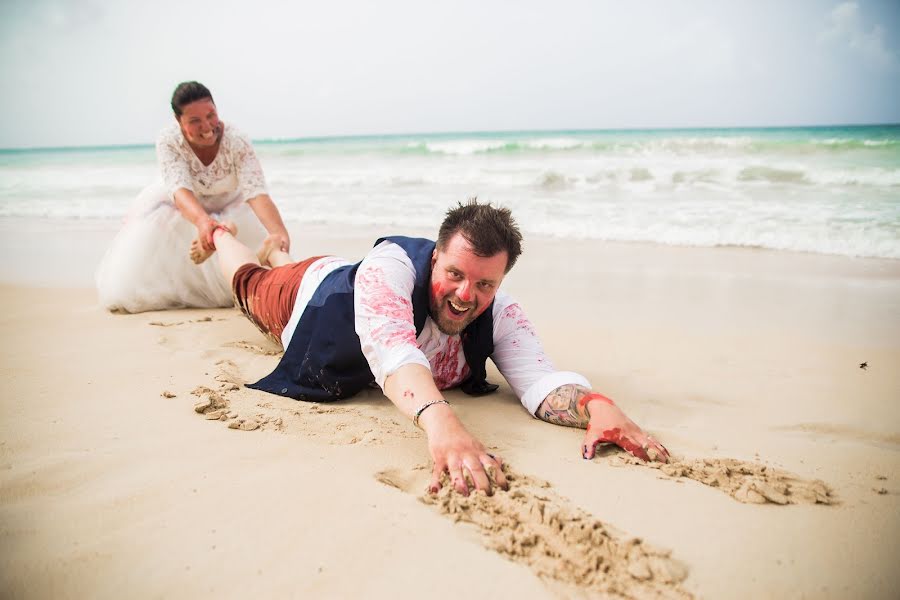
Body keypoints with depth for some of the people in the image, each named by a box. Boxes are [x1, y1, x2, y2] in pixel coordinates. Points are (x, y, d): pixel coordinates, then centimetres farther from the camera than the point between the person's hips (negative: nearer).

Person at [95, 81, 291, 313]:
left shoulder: (236, 141, -30)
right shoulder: (168, 141, -28)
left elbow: (256, 192, -41)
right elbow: (180, 189, -43)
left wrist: (279, 233, -60)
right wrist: (202, 221, -66)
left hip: (230, 210, 0)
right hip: (181, 210, 0)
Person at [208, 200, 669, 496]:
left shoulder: (501, 317, -35)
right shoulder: (390, 265, -49)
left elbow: (540, 382, -45)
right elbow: (390, 349, -65)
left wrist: (595, 405, -68)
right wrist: (439, 421, -84)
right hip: (313, 295, -4)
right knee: (251, 282, 31)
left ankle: (276, 250, 69)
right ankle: (222, 235, 61)